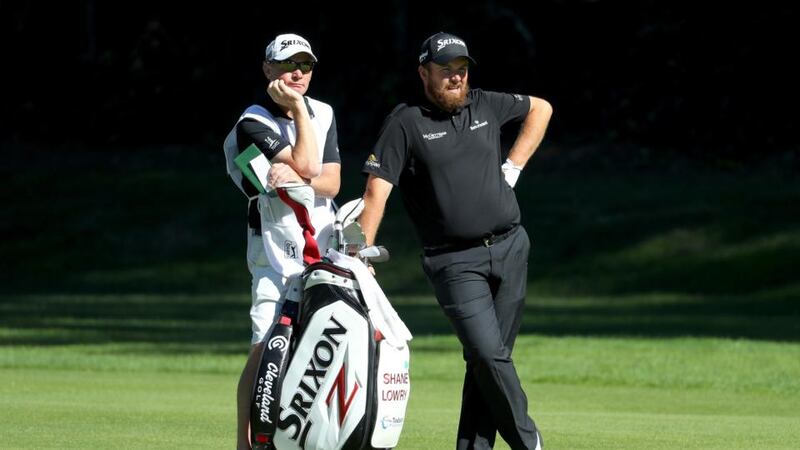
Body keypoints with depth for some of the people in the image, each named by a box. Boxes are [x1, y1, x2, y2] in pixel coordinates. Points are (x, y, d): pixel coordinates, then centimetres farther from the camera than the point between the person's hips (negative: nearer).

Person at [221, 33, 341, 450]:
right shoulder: (252, 123, -7)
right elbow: (306, 166, -17)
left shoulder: (323, 114, 12)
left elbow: (331, 182, 2)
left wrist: (294, 179, -18)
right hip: (277, 247, -5)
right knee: (266, 347, -15)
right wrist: (296, 108, -13)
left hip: (325, 244, 6)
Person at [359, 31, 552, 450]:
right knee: (487, 353, -17)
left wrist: (514, 164, 16)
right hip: (455, 261, -5)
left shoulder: (486, 105, 10)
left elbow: (540, 109, 29)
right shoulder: (406, 123, -4)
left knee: (491, 357, 3)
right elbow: (377, 191, -10)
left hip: (510, 247, 5)